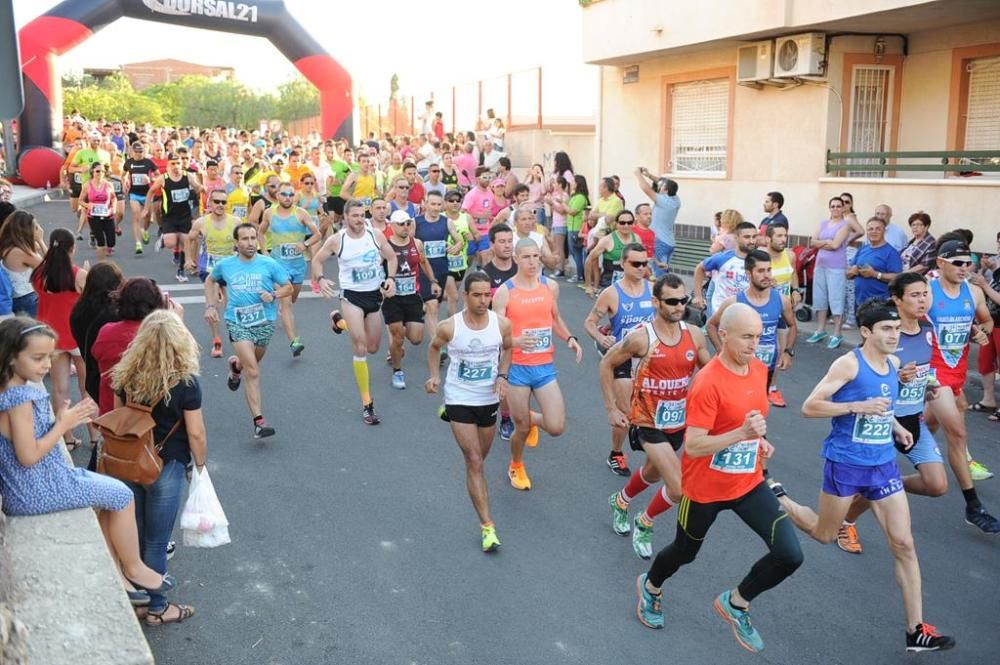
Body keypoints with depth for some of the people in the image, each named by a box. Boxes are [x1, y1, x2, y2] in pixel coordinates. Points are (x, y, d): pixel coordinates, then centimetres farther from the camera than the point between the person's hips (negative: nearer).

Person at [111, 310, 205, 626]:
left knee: (133, 534, 21)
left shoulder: (125, 375, -6)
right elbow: (195, 433, -15)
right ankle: (155, 608, 25)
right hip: (166, 469, -5)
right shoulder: (185, 383, -20)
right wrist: (201, 466, 0)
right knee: (156, 541, 9)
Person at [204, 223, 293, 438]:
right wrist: (210, 306, 10)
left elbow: (288, 287, 3)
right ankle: (259, 421, -13)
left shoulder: (269, 264, -4)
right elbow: (210, 281, 21)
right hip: (237, 322, -2)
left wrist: (274, 295, -17)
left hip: (264, 321, 2)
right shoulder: (225, 265, 1)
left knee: (252, 362, 23)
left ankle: (236, 365, 61)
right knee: (253, 372, -14)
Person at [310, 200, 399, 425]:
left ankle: (340, 321, 44)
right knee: (360, 347, -15)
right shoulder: (336, 240, -8)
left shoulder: (376, 235, -5)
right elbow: (317, 260, 4)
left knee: (373, 347, 17)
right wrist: (320, 279, -15)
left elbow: (391, 257, 7)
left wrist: (391, 278, -10)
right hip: (352, 296, -4)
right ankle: (367, 404, -7)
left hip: (375, 294, 4)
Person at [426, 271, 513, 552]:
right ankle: (487, 525, -3)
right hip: (460, 400, -3)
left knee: (480, 457, 21)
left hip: (490, 399, 3)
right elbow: (434, 348, 6)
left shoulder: (502, 324, -11)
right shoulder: (449, 327, -15)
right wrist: (434, 376, -9)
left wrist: (502, 375, -6)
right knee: (474, 462, -8)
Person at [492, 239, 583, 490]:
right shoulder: (504, 292, -11)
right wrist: (516, 342, -32)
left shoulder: (551, 286, 3)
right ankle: (516, 467, 39)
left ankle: (533, 418, 32)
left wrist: (569, 338, 2)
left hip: (545, 367, 3)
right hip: (517, 368, -3)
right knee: (522, 429, 8)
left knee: (556, 428, -4)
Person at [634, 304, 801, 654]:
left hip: (749, 482, 6)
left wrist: (759, 440, 0)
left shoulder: (760, 369, -3)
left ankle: (736, 603, 19)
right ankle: (650, 586, 52)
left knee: (790, 555, -7)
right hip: (705, 488, -5)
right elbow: (692, 446, -28)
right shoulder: (707, 383, -26)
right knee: (685, 551, 17)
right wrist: (742, 433, -38)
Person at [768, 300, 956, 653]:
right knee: (824, 534, 13)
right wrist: (858, 406, -28)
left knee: (904, 544, 2)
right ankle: (774, 495, 39)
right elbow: (809, 407, -20)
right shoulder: (849, 363, -17)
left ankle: (916, 630, 9)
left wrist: (896, 426, 7)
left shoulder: (893, 363, 5)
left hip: (883, 465, 6)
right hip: (845, 464, -6)